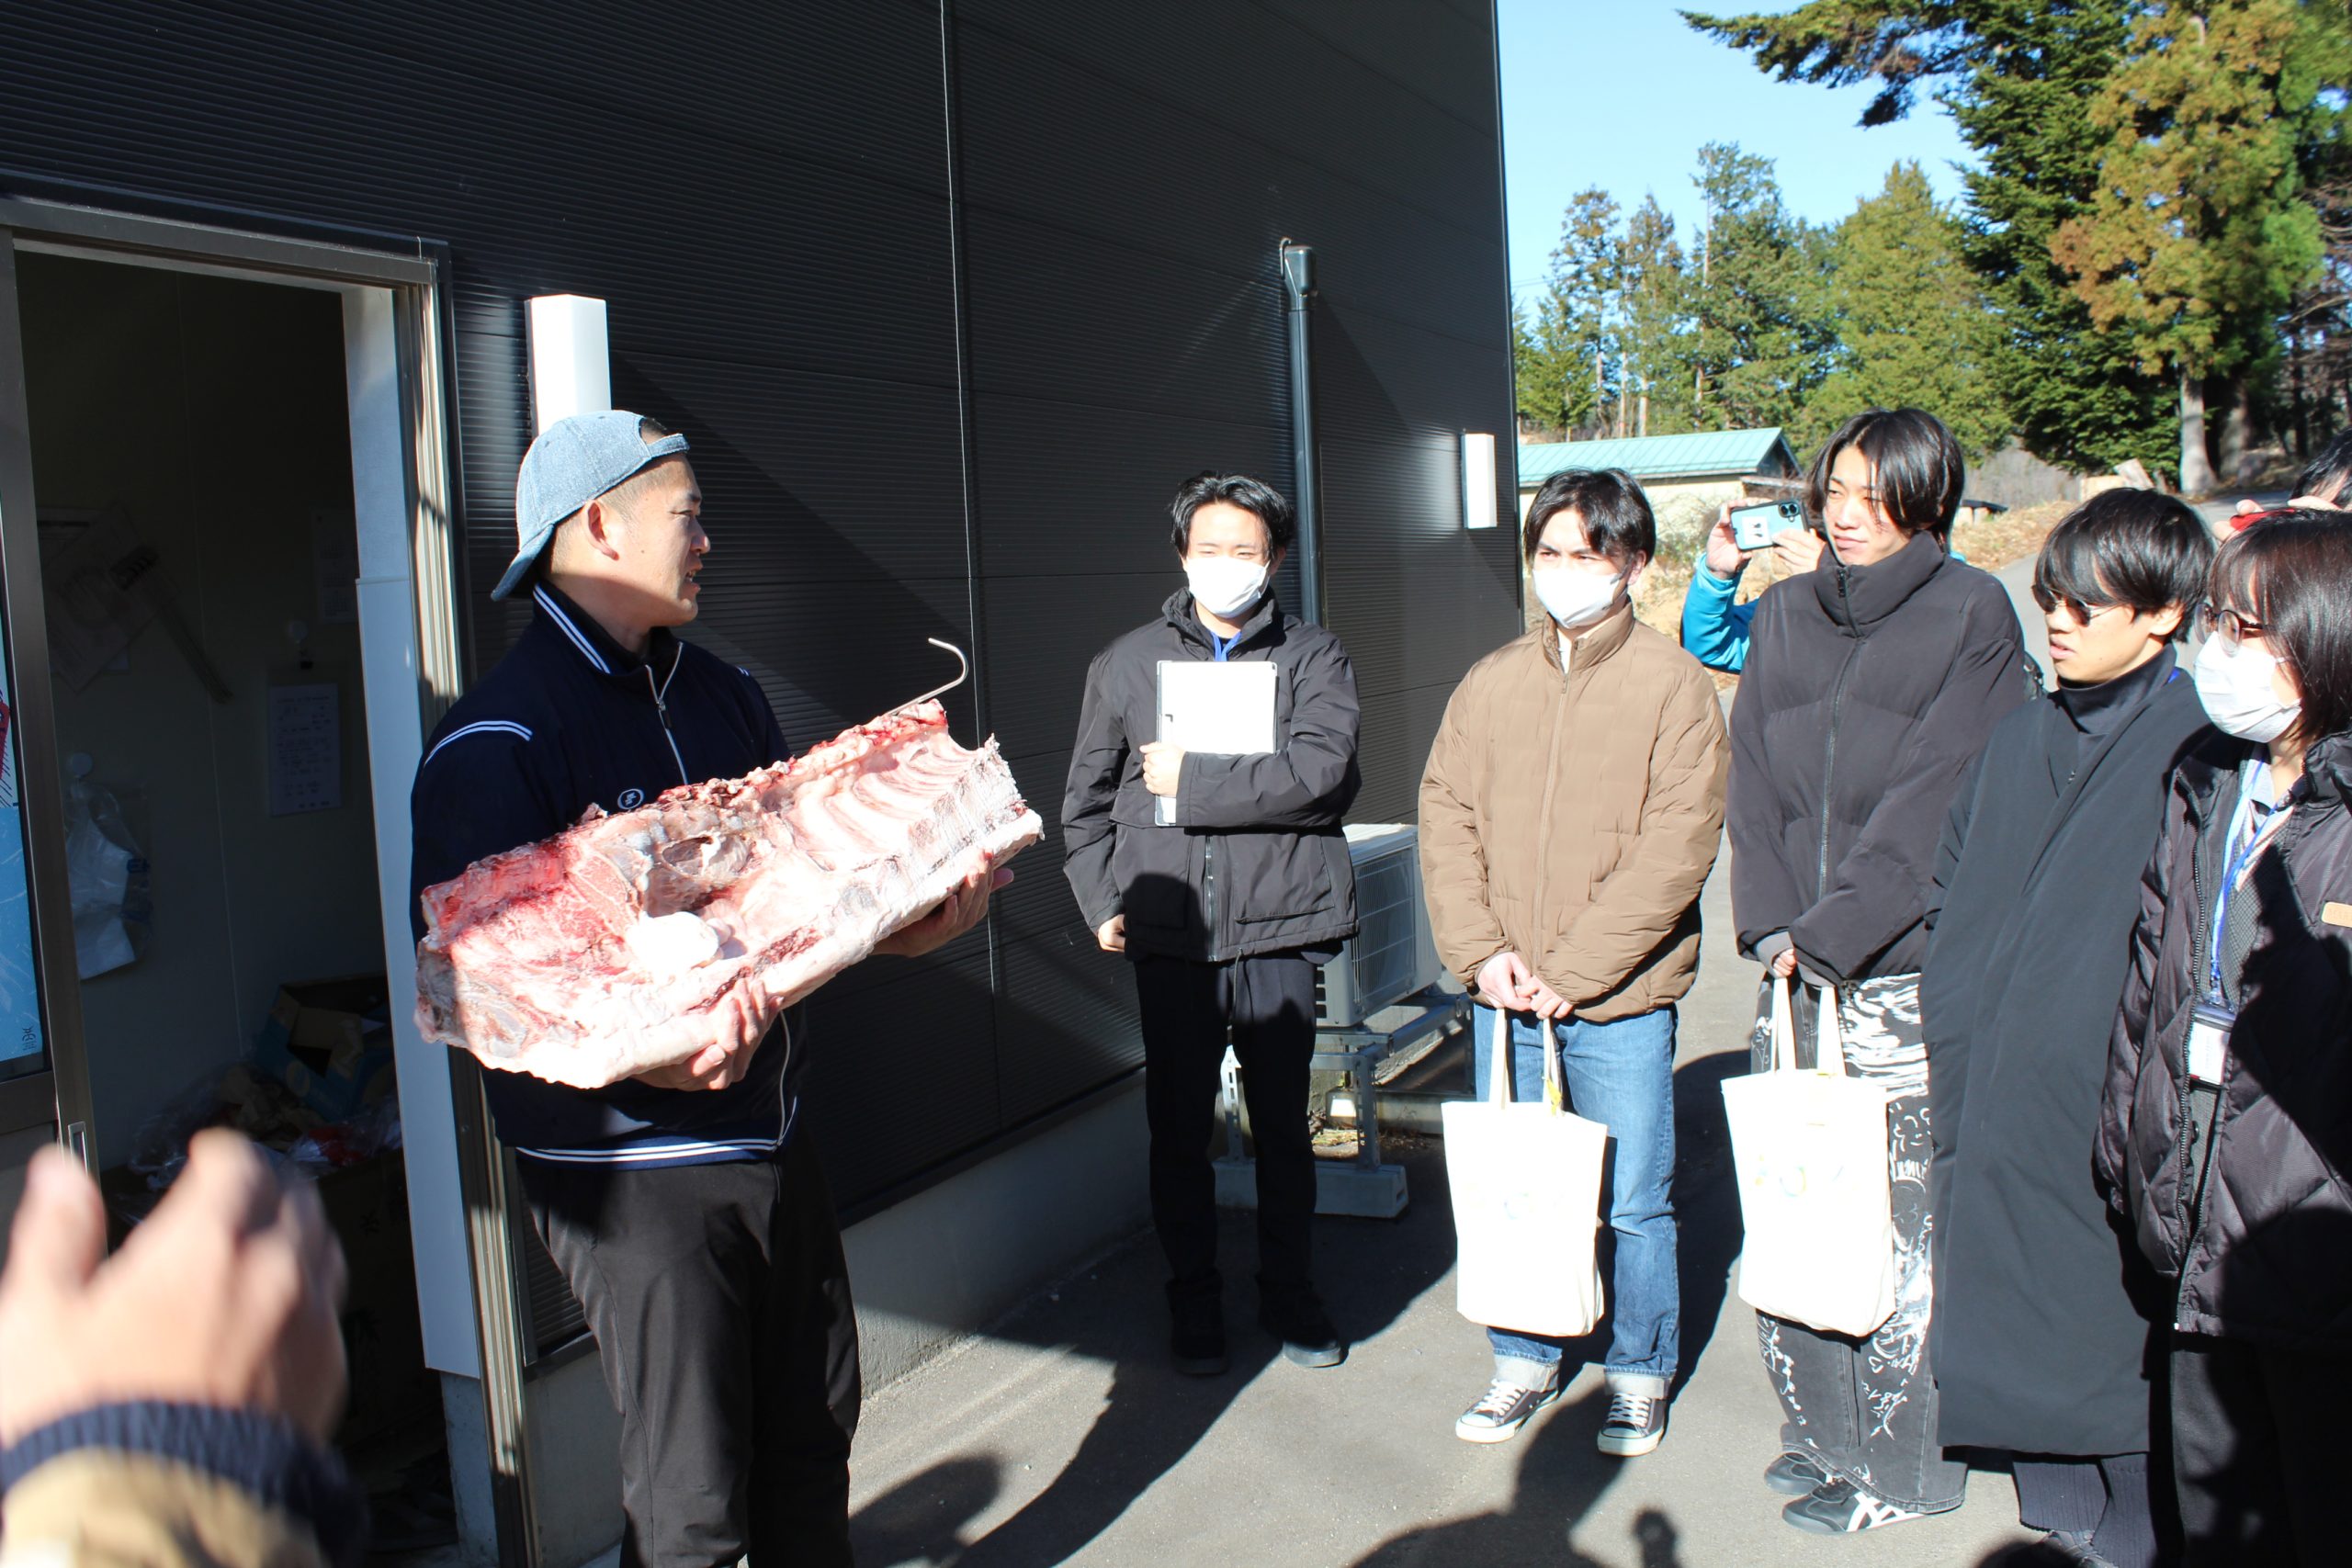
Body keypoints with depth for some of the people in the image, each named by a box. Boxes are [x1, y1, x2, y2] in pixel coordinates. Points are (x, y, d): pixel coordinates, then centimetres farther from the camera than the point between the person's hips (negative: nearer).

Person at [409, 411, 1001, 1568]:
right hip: (633, 1169, -7)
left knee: (811, 1438, 18)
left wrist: (901, 927, -1)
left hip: (773, 1136, 7)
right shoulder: (495, 744, -14)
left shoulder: (725, 698, 11)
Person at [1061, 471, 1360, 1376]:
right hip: (1168, 936, 1)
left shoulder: (1315, 659, 2)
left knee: (1283, 1125, 11)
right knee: (1178, 1129, 9)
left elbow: (1322, 772, -15)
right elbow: (1085, 800, 11)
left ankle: (1289, 1294, 29)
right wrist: (1102, 903, 0)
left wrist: (1190, 783, -12)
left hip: (1279, 930, -1)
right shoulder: (1128, 663, 7)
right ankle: (1194, 1299, 27)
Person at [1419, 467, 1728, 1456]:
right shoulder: (1492, 682, 7)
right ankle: (1524, 1363, 32)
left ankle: (1640, 1375, 28)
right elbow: (1446, 817, 5)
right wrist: (1483, 951, -8)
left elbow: (1676, 848, -12)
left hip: (1620, 1000, -4)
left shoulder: (1671, 685, -6)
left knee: (1633, 1204, 7)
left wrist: (1571, 971, -15)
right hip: (1502, 994, 4)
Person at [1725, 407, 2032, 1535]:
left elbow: (1932, 804, -9)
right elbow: (1754, 783, 10)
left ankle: (1901, 1464, 16)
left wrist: (1826, 935, -13)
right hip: (1798, 971, 5)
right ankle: (1821, 1430, 23)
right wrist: (1770, 925, -3)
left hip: (1909, 971, -5)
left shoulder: (1970, 616, -2)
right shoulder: (1781, 618, 13)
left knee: (1903, 1221, 1)